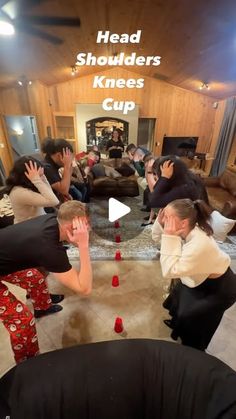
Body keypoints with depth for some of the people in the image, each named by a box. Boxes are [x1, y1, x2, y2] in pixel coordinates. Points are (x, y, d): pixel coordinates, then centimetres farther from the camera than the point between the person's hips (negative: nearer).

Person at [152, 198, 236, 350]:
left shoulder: (199, 244, -43)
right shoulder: (186, 230, -19)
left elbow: (170, 270, -39)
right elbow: (157, 237, -5)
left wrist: (170, 237, -43)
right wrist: (159, 222, -25)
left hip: (220, 288, -7)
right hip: (201, 278, 7)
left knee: (190, 317, 5)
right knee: (177, 301, 21)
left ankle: (192, 351, 37)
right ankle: (178, 324, 53)